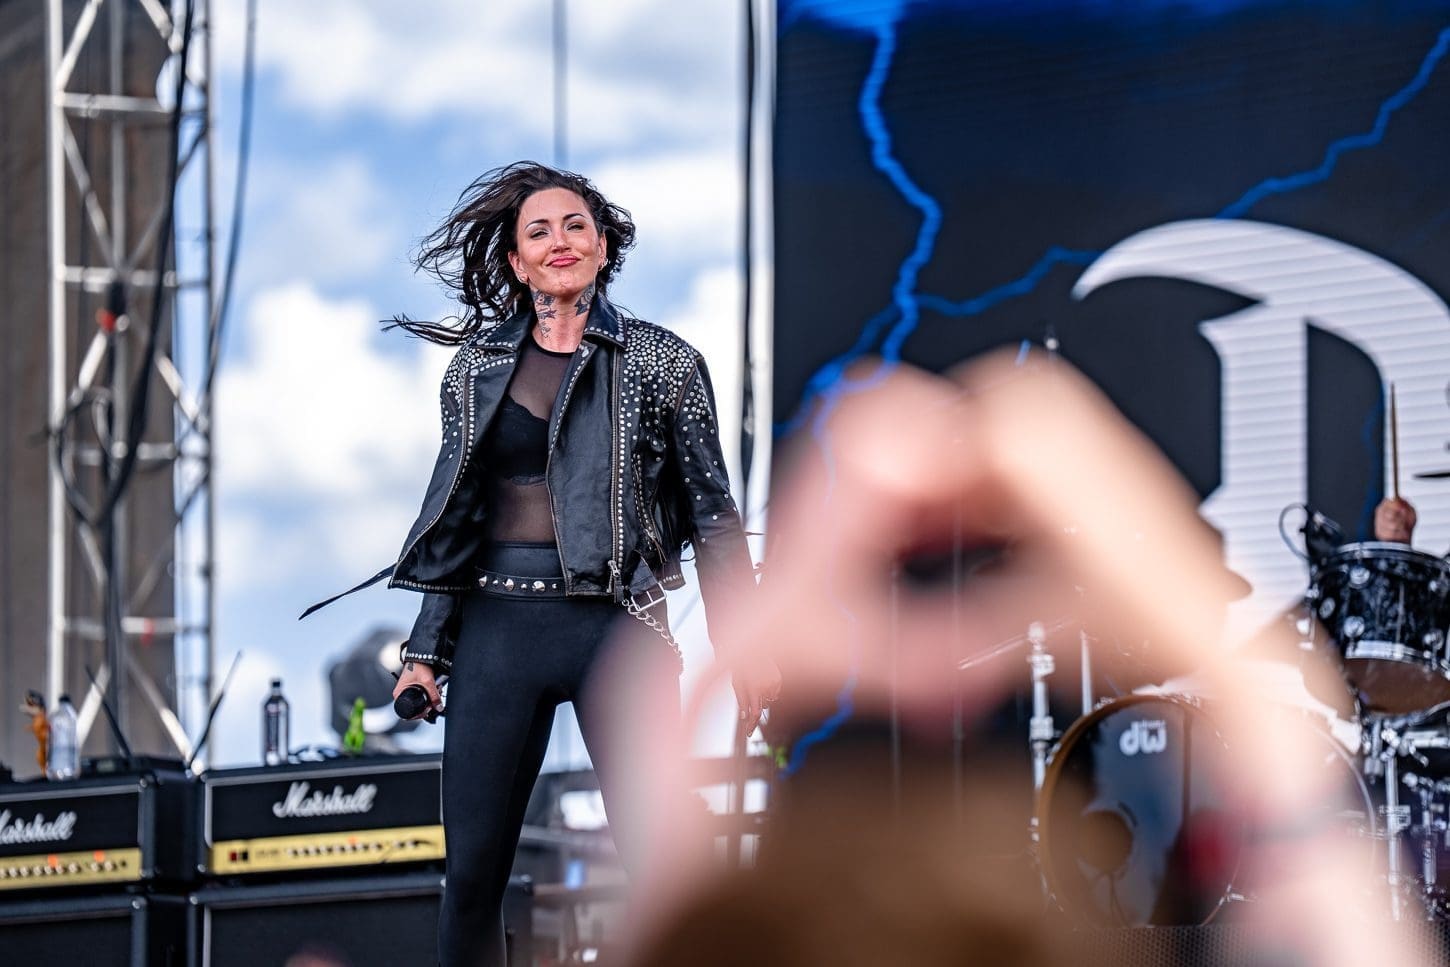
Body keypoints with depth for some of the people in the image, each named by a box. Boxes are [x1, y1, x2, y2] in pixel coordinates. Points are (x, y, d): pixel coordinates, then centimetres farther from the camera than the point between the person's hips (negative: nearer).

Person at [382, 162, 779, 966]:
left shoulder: (661, 363, 3)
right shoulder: (478, 368, 10)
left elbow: (711, 509, 4)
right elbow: (454, 517, 15)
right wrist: (426, 651, 12)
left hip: (616, 626, -3)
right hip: (499, 628, 3)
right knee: (473, 871, 1)